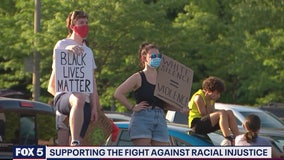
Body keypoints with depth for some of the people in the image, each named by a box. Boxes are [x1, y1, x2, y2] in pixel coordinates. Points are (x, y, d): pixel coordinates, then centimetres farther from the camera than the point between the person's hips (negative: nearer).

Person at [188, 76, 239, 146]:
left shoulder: (211, 99, 15)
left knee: (229, 113, -2)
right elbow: (204, 114, -17)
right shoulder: (198, 97, -13)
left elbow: (213, 113, 4)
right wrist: (208, 102, -14)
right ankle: (229, 140, -44)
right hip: (196, 124, -9)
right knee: (222, 113, -29)